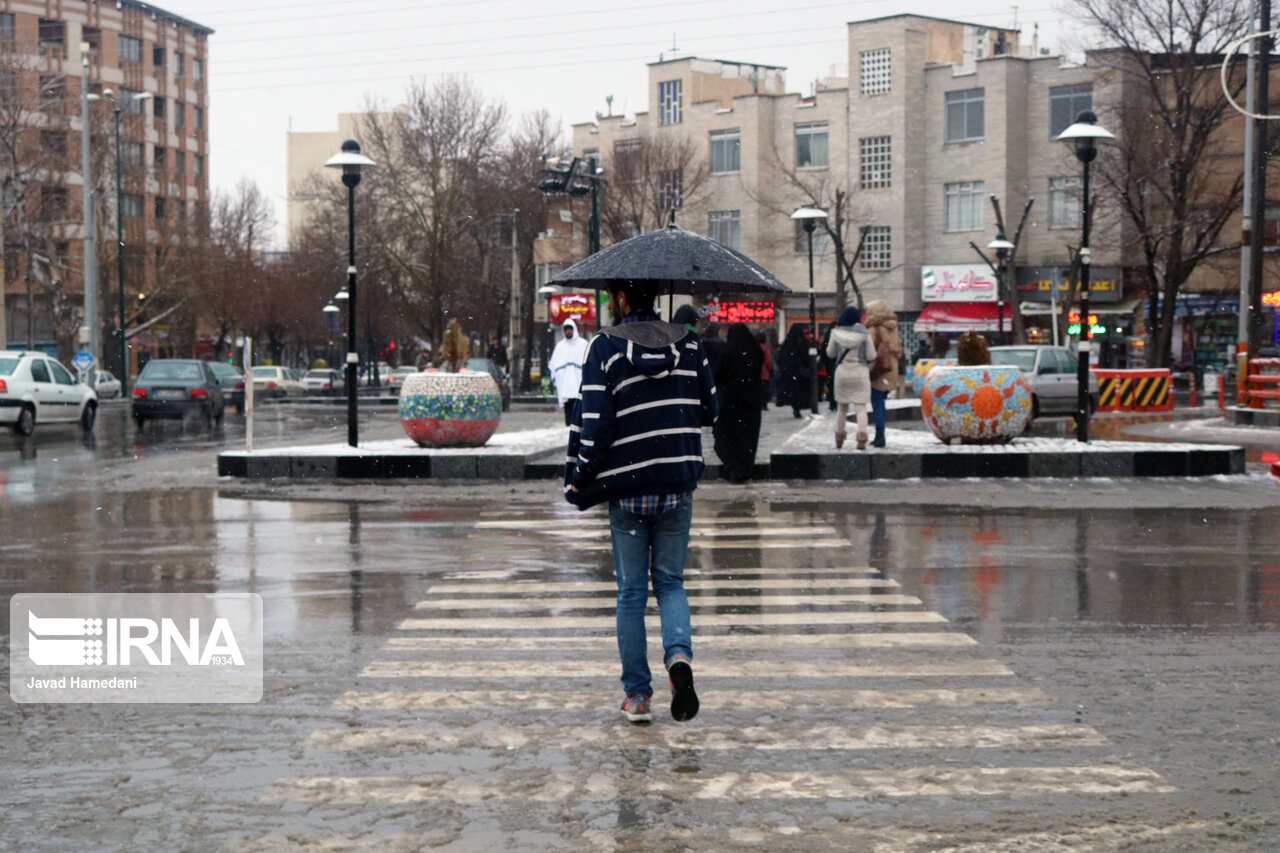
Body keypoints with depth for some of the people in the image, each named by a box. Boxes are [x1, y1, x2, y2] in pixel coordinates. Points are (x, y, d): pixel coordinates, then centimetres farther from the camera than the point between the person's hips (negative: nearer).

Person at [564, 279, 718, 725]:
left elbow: (596, 422, -12)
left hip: (626, 487, -2)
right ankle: (679, 655, -12)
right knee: (670, 582, 15)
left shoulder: (605, 346, -7)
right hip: (678, 483, 2)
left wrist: (580, 480, -1)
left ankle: (637, 694, 11)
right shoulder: (689, 342, 3)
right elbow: (710, 410, 8)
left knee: (631, 592, 8)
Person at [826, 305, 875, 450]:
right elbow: (871, 356, -6)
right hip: (860, 372, -2)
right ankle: (862, 439, -14)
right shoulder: (864, 334, -8)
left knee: (841, 407, 16)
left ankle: (839, 438, 23)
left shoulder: (836, 333, -4)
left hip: (842, 371, 2)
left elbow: (830, 353, 6)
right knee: (860, 408, -1)